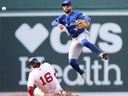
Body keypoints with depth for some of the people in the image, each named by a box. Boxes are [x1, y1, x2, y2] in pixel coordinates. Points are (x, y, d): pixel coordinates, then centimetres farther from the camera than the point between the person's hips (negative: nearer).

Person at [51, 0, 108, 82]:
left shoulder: (77, 14, -5)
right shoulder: (63, 18, 11)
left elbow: (87, 18, -21)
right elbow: (53, 22, -1)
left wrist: (87, 22, -46)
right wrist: (58, 24, -26)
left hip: (82, 35, -6)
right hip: (75, 40, 6)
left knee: (84, 42, -44)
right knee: (72, 62, -1)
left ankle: (101, 54, -55)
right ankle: (82, 72, 24)